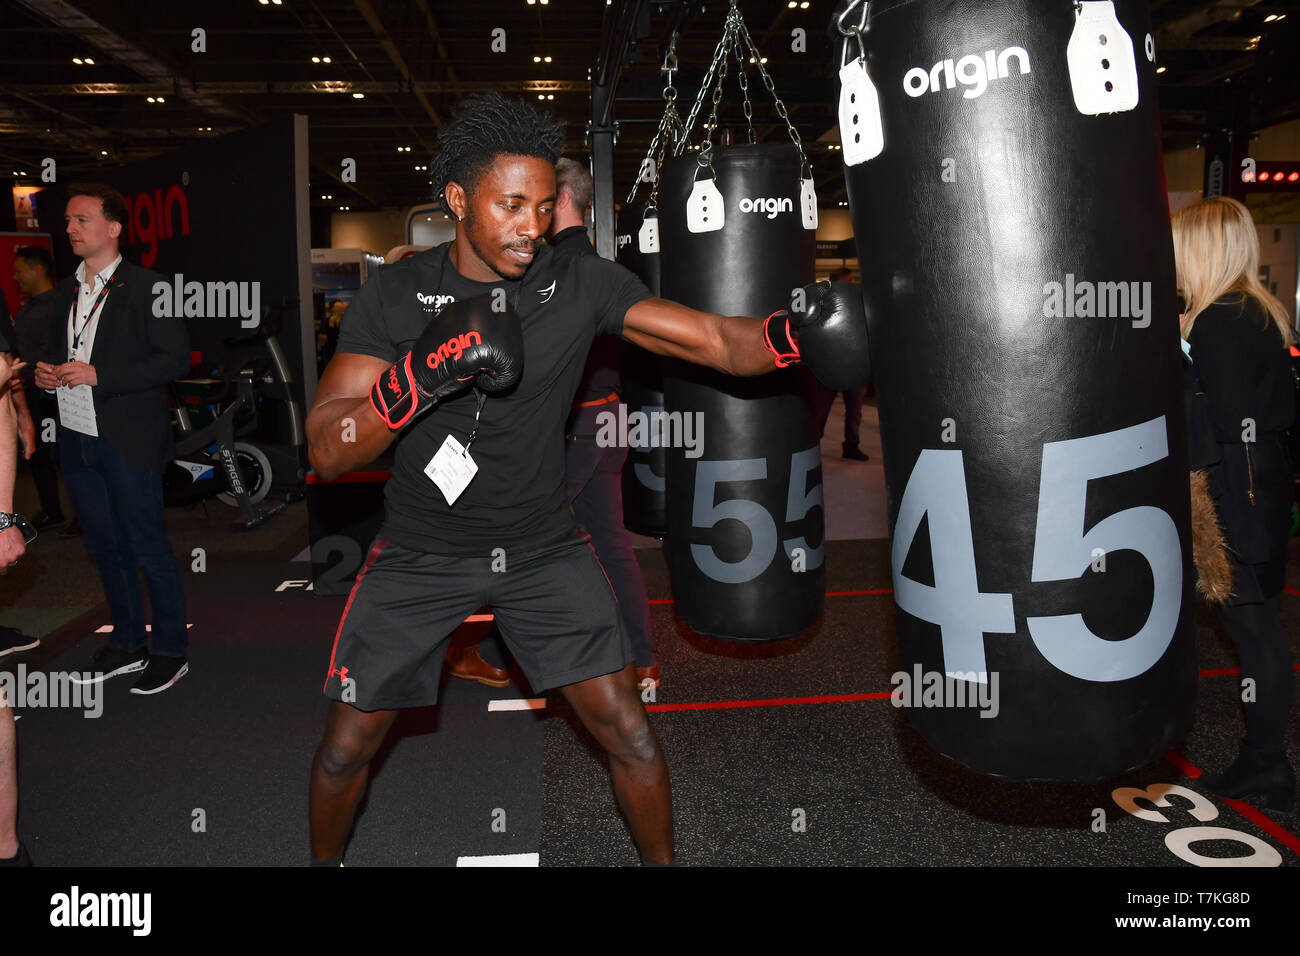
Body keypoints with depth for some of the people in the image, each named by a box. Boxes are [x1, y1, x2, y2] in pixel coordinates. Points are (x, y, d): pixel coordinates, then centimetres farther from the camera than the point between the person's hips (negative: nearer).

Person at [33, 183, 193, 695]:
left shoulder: (146, 287, -8)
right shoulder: (66, 291, 13)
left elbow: (175, 359, -15)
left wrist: (97, 374, -19)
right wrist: (47, 371, 1)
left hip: (128, 442, -7)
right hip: (76, 440, 7)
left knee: (149, 548, 0)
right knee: (105, 547, 15)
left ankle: (170, 652, 13)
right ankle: (127, 644, 29)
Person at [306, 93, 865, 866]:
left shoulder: (583, 285, -12)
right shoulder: (394, 296, -13)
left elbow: (719, 343, -17)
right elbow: (328, 451, -17)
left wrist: (797, 333, -38)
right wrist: (418, 376, -33)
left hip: (545, 551, 0)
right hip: (421, 555, 0)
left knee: (629, 733, -1)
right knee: (348, 747, 9)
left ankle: (662, 861, 26)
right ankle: (325, 859, 41)